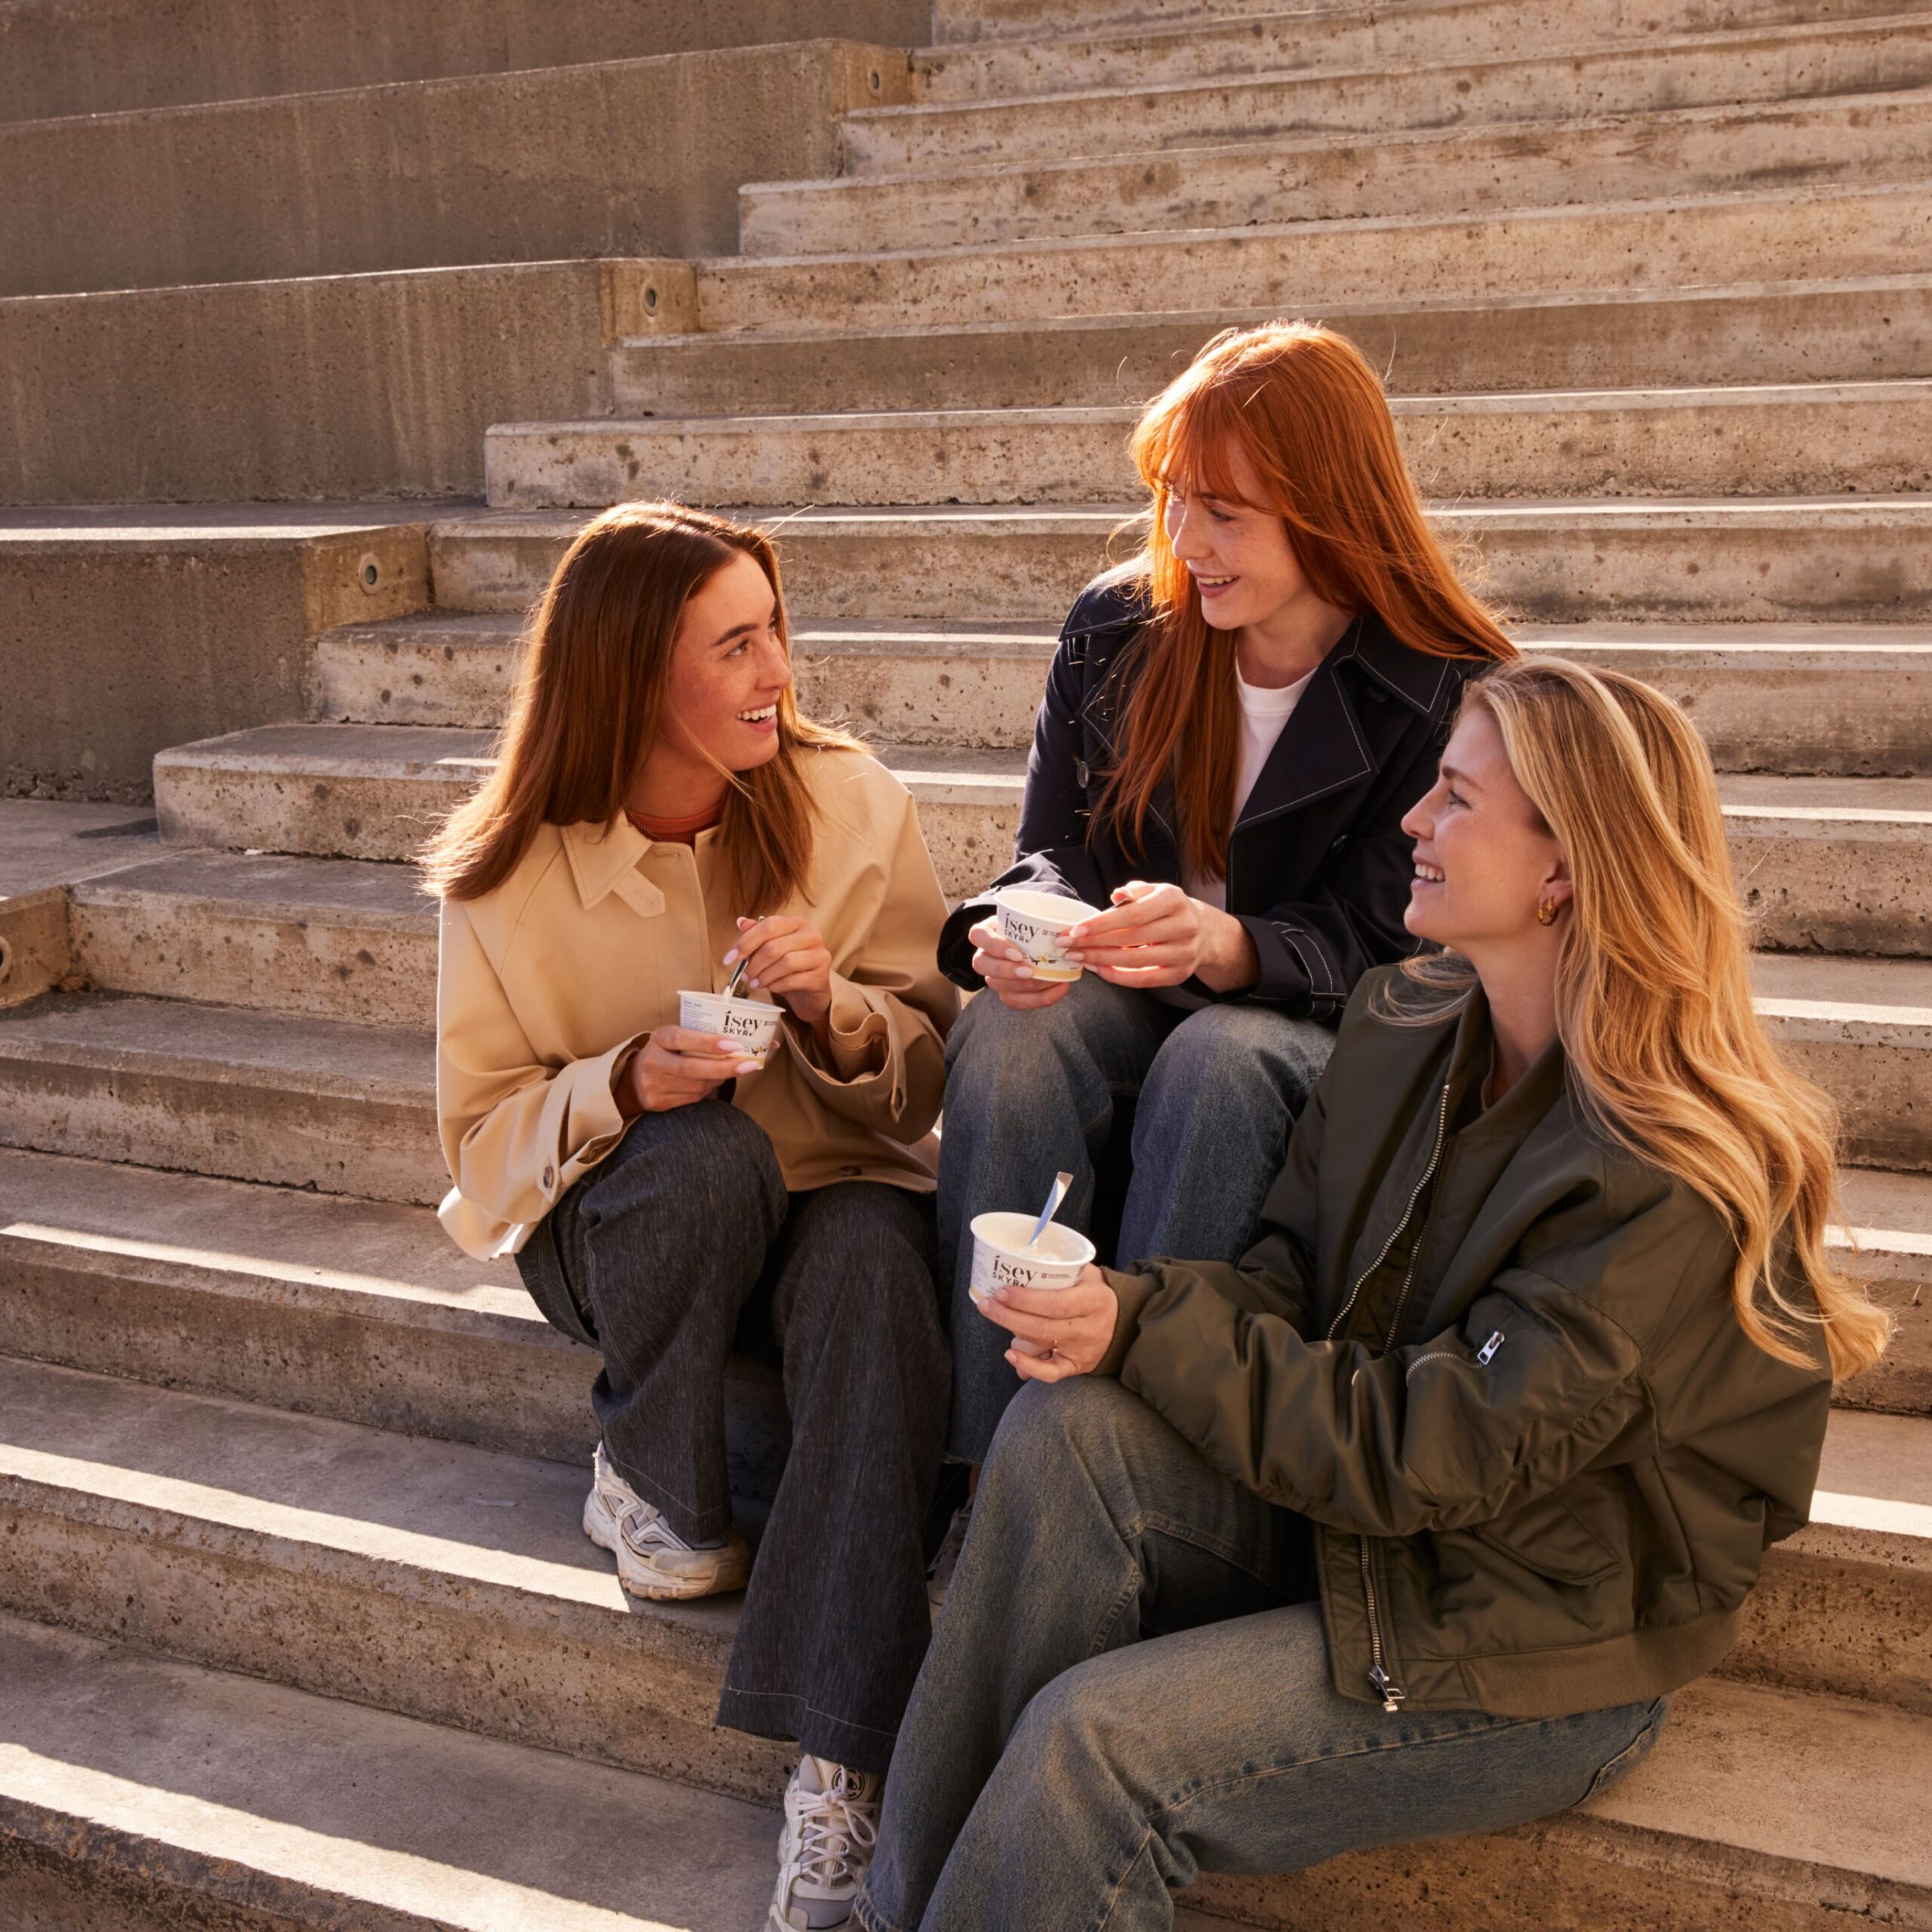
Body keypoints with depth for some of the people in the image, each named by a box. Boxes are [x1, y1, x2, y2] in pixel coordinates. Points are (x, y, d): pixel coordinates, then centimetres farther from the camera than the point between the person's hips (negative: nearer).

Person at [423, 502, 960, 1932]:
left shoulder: (855, 807, -6)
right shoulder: (511, 874, -7)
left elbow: (930, 1070, 0)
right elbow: (484, 1127, -2)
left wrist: (836, 1007, -22)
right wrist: (625, 1084, -23)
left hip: (833, 1189, 1)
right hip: (619, 1223, 0)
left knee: (875, 1258, -34)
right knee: (710, 1147, -35)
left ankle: (842, 1763, -32)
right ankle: (650, 1490, -7)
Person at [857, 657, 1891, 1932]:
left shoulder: (1675, 1182, -24)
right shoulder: (1405, 1021, 1)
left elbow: (1436, 1457, -23)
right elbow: (1294, 1270, 5)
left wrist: (1147, 1329, -24)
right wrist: (1120, 1306, -17)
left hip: (1540, 1650, -6)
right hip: (1359, 1503, 7)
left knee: (1094, 1740, -24)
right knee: (1065, 1431, -21)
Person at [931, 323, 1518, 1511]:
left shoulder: (1451, 697, -11)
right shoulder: (1116, 630, 2)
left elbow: (1372, 946, -13)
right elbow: (1059, 847, 4)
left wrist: (1222, 946, -34)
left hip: (1324, 1035, -3)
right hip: (1127, 1002, 3)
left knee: (1219, 1058, -37)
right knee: (1012, 1033, -31)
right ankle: (992, 1483, -30)